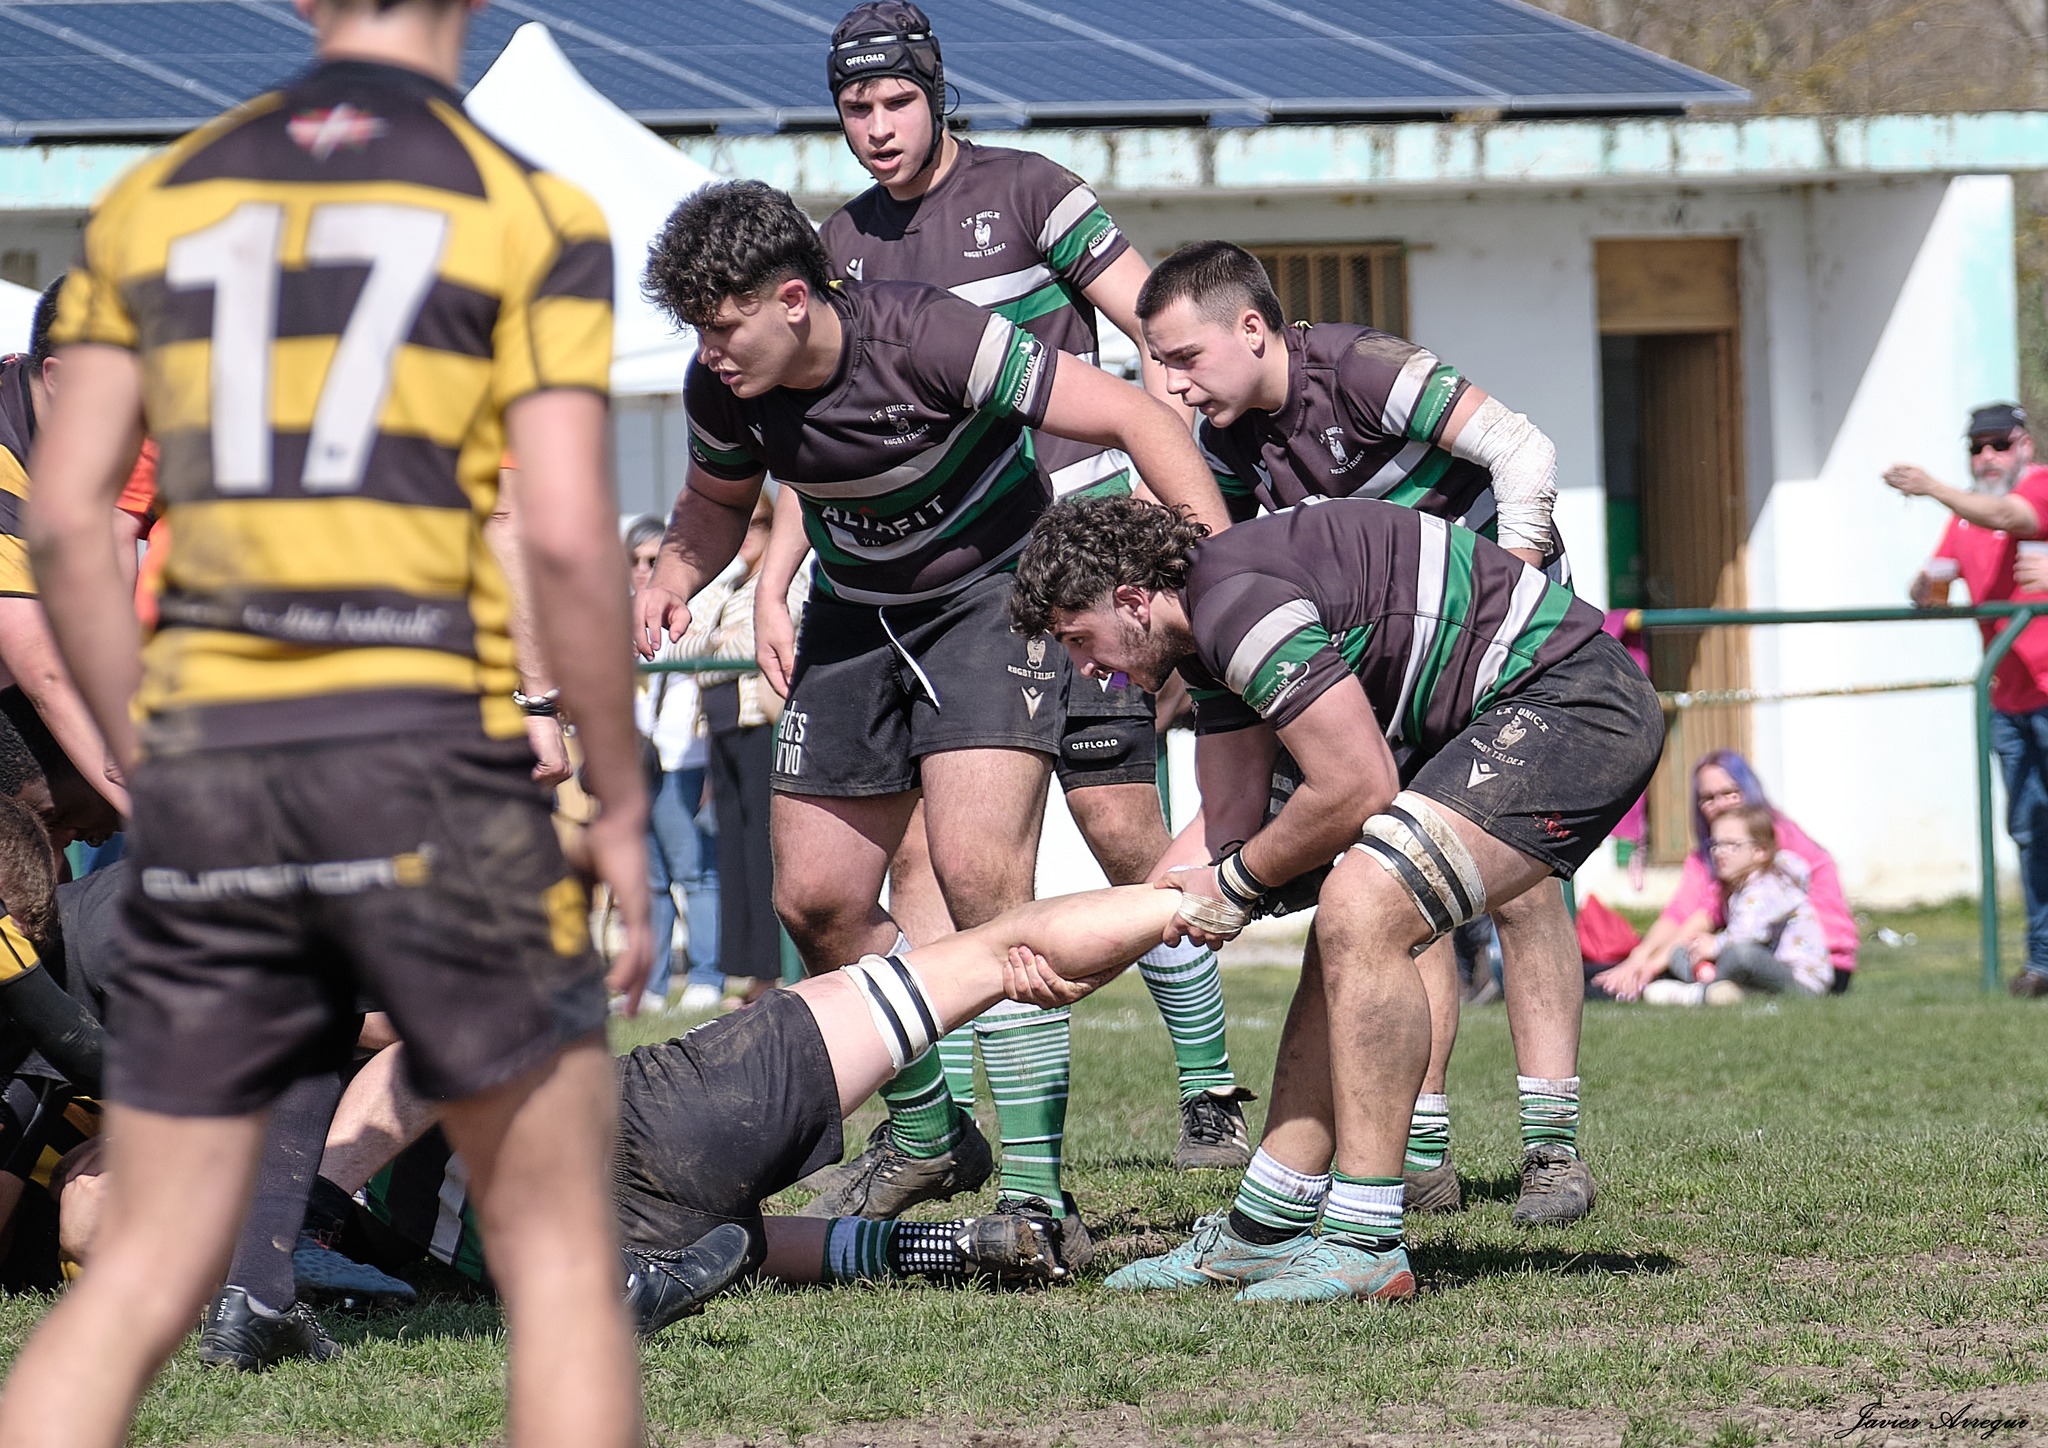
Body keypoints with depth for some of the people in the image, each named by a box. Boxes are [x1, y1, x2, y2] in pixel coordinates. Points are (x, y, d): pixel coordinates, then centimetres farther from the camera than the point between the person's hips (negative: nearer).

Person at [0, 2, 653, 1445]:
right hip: (427, 748, -4)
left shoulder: (156, 199, 11)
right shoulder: (528, 211, 0)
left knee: (139, 1281, 6)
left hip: (208, 760, 4)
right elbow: (567, 538, -8)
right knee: (560, 1247, 7)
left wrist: (150, 763, 16)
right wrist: (622, 807, 1)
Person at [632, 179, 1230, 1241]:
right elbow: (718, 499, 12)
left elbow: (1137, 421, -26)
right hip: (856, 613, 6)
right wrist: (675, 576, -10)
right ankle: (933, 1138, 24)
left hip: (993, 587, -6)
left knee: (976, 869, -22)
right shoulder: (720, 390, -13)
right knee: (814, 898, 2)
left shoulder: (926, 339, -30)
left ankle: (1035, 1184, -19)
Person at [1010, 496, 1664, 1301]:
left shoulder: (1238, 601, -19)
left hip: (1575, 704, -11)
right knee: (1344, 938, 12)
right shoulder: (1209, 629, 14)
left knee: (1361, 912, -21)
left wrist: (1237, 882, -3)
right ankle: (1268, 1230, 17)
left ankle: (1365, 1242, -19)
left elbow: (1358, 788, -20)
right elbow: (1226, 823, 19)